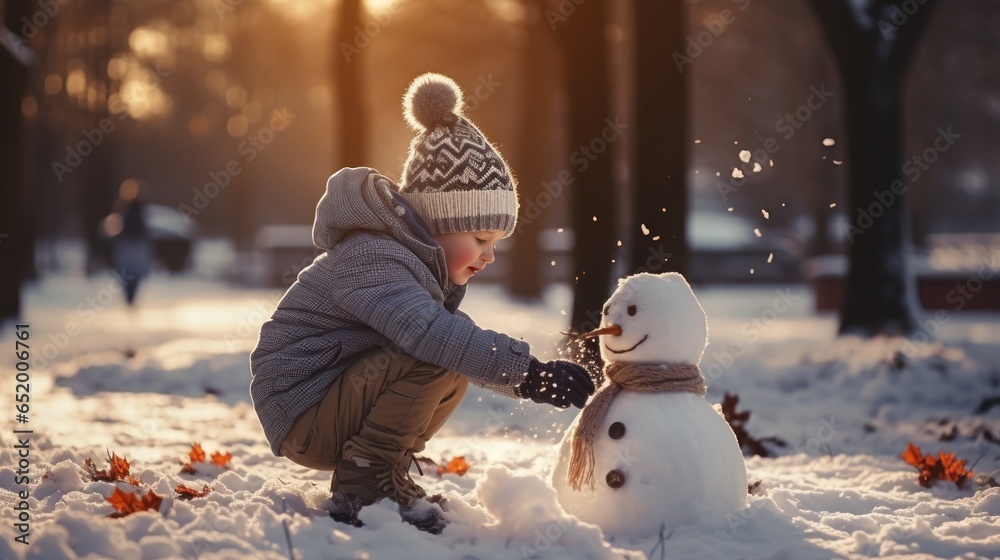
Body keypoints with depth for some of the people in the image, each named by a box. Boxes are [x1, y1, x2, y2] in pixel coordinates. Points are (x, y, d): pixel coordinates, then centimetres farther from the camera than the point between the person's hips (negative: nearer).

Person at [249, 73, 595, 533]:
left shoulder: (420, 261, 11)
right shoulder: (371, 260, -23)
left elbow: (463, 342, 11)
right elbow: (429, 332, -40)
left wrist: (531, 378, -4)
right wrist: (528, 372, -42)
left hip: (337, 401, 10)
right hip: (302, 416, -10)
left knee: (455, 363, 7)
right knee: (436, 356, -26)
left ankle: (387, 473, 9)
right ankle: (360, 488, -18)